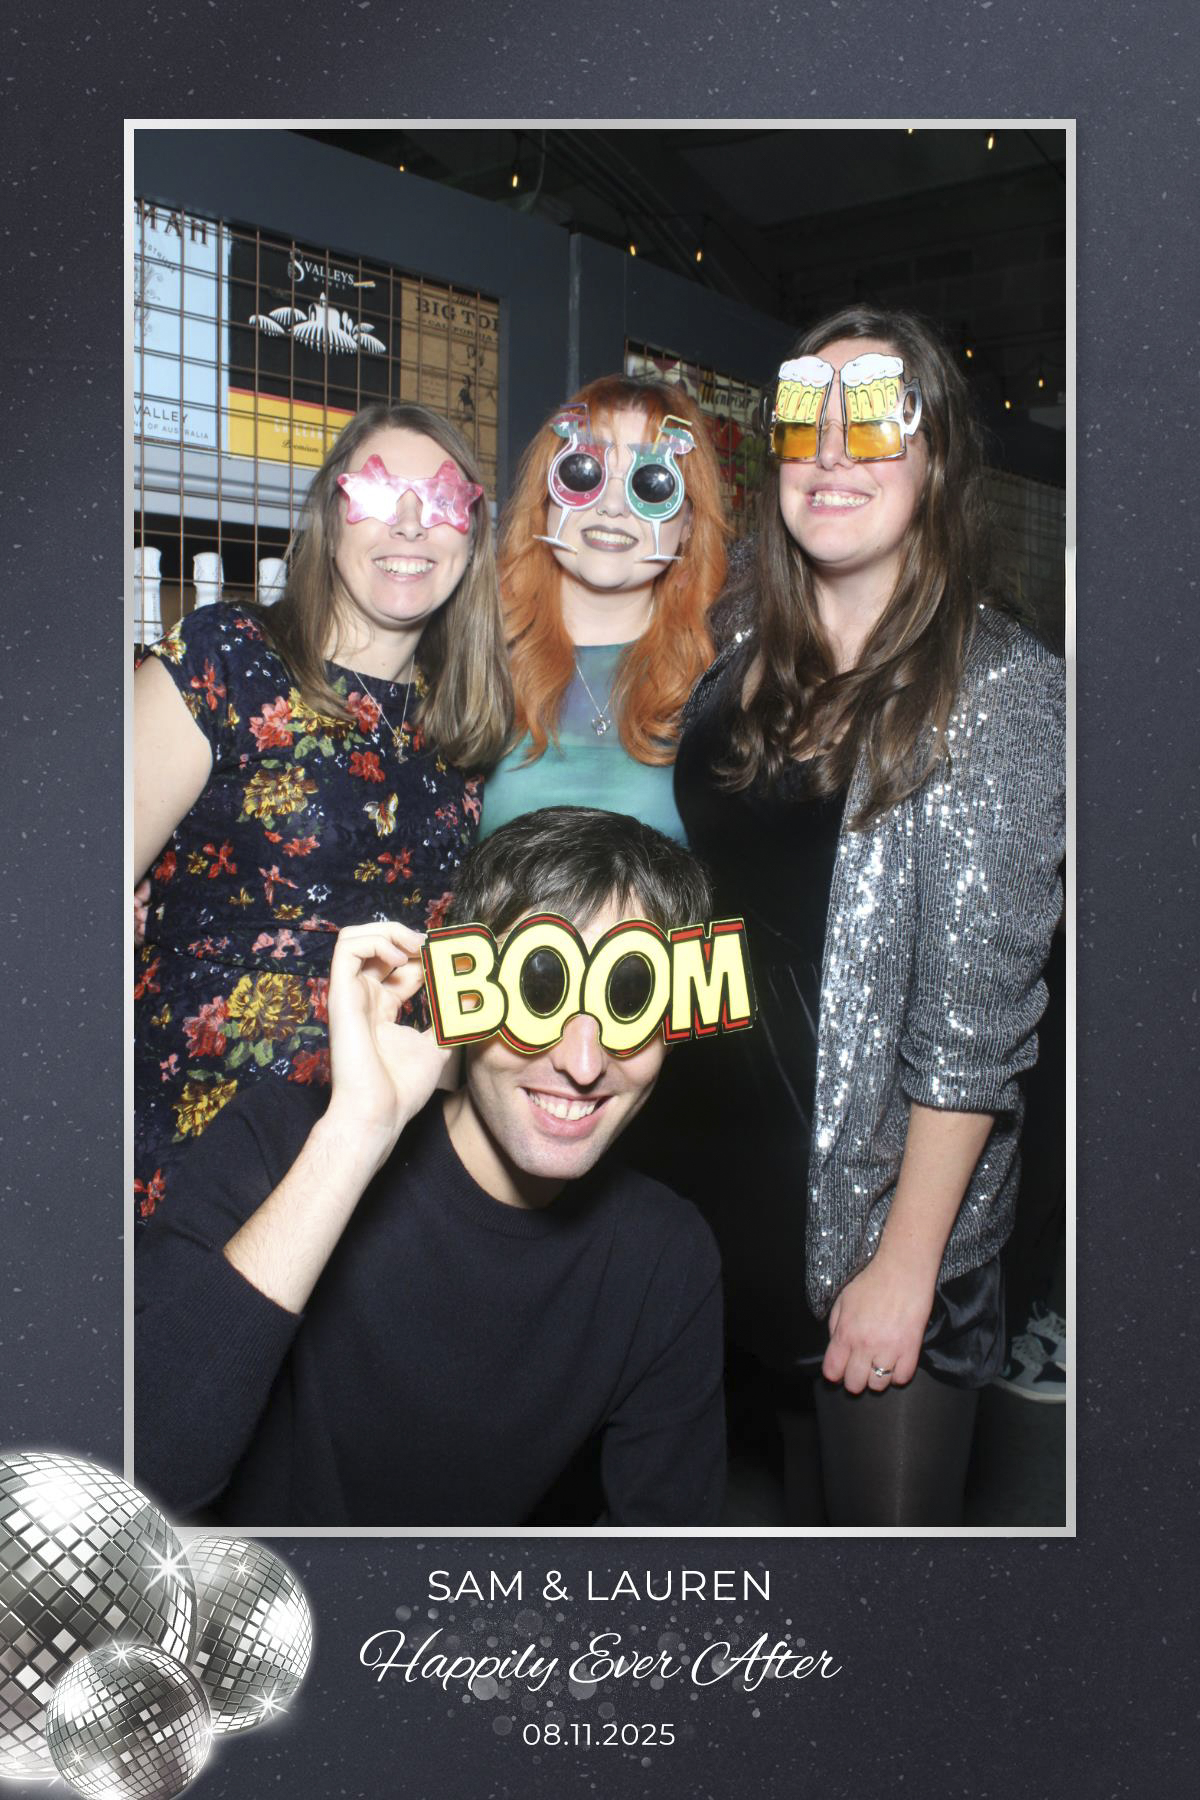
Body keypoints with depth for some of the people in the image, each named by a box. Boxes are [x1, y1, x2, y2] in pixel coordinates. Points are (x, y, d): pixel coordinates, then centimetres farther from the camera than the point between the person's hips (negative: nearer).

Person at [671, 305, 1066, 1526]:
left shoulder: (1000, 688, -13)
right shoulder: (739, 655, 2)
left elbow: (978, 1011, -15)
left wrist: (906, 1261, -15)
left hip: (888, 1206, -4)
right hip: (724, 1185, 5)